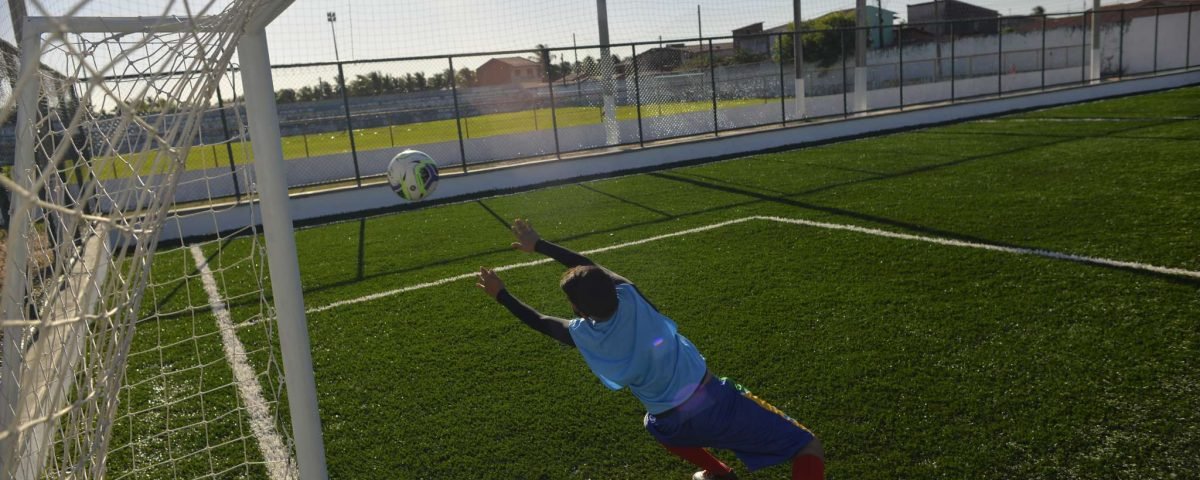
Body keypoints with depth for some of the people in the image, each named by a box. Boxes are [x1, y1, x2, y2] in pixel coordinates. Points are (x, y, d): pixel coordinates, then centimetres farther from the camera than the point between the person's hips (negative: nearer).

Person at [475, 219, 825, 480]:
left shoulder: (581, 337, -11)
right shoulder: (629, 297, -13)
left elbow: (540, 322, 11)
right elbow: (588, 267, 5)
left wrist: (501, 295, 24)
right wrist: (537, 244, 16)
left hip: (674, 425, 2)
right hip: (713, 401, -2)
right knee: (808, 449, 4)